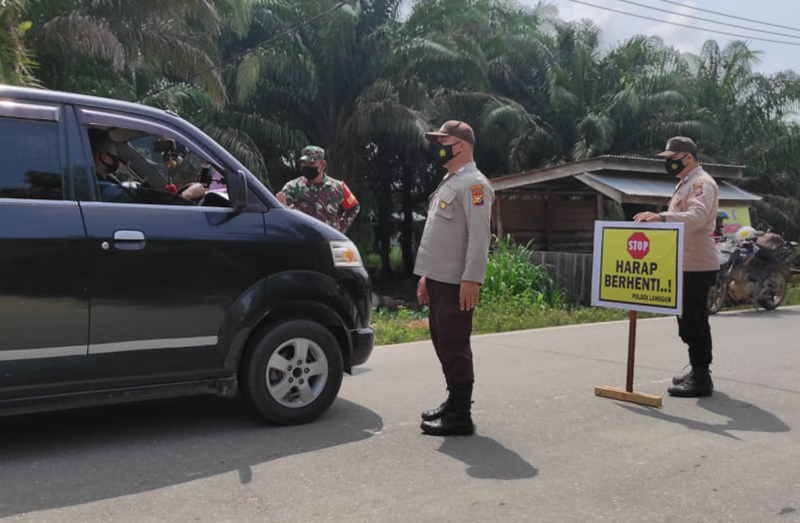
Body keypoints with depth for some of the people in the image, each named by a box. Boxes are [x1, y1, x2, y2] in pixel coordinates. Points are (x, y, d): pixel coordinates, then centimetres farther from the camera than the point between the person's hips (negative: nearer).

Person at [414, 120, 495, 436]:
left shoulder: (473, 183, -11)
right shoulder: (448, 182, 20)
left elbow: (479, 235, -21)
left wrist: (471, 279, -26)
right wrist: (426, 275, 22)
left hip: (456, 283, -10)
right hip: (439, 280, 10)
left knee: (456, 347, -6)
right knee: (443, 344, 15)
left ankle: (460, 416, 0)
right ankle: (453, 403, 27)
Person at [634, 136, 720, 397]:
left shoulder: (702, 183, -13)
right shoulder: (685, 184, 20)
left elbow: (697, 216, -32)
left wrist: (662, 217, -44)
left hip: (697, 265, -11)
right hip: (685, 264, 11)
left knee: (693, 321, -9)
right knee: (689, 320, 16)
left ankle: (701, 378, -3)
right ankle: (697, 372, 27)